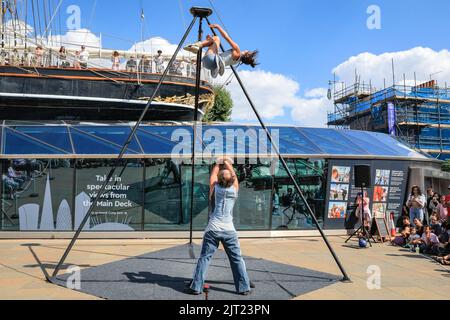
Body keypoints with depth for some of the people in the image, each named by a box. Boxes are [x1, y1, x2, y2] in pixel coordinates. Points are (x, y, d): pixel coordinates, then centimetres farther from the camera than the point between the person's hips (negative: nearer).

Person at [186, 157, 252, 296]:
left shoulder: (215, 188, 0)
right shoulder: (234, 189, 1)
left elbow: (213, 174, 18)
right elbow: (234, 175, 19)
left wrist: (218, 164, 35)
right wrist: (228, 164, 34)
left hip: (213, 229, 0)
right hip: (229, 230, 1)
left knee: (204, 258, 4)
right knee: (237, 259, 8)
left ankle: (196, 287, 7)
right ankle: (244, 288, 12)